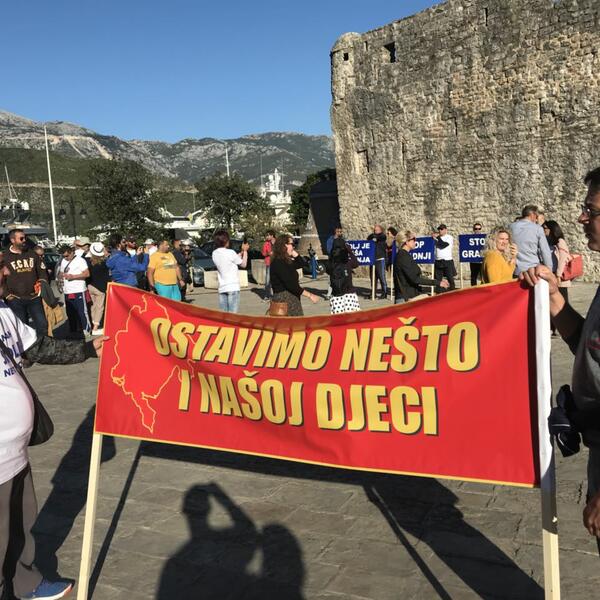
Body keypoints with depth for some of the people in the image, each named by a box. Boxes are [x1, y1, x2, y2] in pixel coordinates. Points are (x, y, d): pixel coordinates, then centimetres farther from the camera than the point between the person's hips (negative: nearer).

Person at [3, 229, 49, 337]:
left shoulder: (32, 254, 9)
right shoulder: (5, 257, 0)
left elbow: (42, 270, 17)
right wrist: (7, 294, -5)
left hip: (34, 297, 3)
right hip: (16, 299, -2)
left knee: (42, 325, 4)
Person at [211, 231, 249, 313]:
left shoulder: (214, 254, 6)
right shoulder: (230, 252, -12)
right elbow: (243, 264, 3)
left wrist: (241, 252, 23)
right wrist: (245, 251, 15)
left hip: (222, 288, 6)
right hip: (233, 287, -6)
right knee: (232, 314, -4)